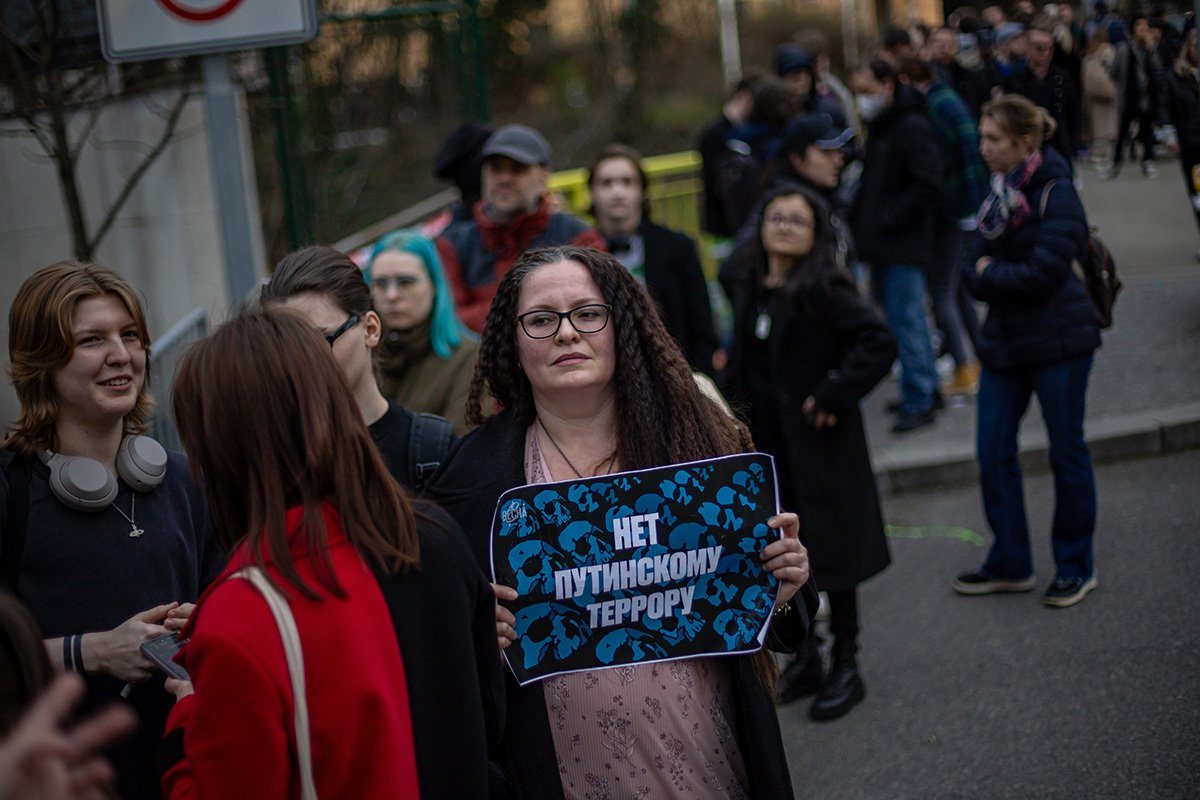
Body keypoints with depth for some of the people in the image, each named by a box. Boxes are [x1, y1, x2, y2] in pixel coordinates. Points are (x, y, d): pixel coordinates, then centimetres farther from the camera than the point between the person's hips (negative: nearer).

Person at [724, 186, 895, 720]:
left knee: (831, 556, 4)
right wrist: (741, 406, 9)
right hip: (766, 445, 7)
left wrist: (833, 397, -21)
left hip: (818, 447, -6)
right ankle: (803, 661, 27)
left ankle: (846, 669, 16)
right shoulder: (747, 289, 6)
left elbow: (879, 343, -23)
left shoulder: (824, 290, -15)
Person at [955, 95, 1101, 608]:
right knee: (992, 451, 8)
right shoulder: (999, 192, 8)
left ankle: (1076, 568, 18)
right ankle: (1010, 565, 21)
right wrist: (984, 274, -17)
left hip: (1058, 342, -7)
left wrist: (988, 274, -11)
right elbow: (973, 263, 4)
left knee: (1067, 453, 5)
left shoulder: (1055, 195, -15)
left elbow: (1044, 273, -23)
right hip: (1005, 341, 8)